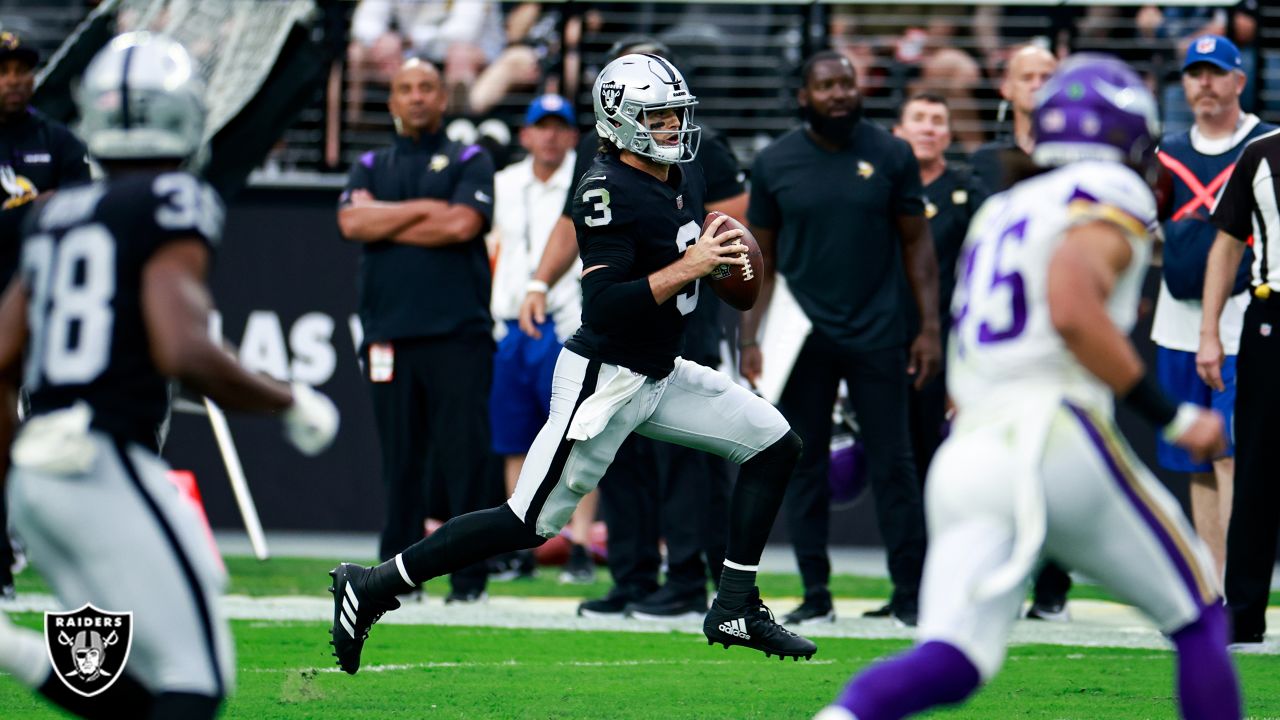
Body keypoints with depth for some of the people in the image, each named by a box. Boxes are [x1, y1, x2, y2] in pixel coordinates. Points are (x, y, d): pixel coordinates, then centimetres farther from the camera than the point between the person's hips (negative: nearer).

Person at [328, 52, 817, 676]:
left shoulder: (684, 176, 6)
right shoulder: (608, 191, -21)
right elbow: (604, 307, -27)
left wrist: (724, 258, 4)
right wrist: (689, 267, -27)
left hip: (661, 375, 9)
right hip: (604, 381, -9)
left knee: (775, 446, 6)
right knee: (530, 523, -7)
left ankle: (735, 610, 11)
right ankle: (371, 587, 1)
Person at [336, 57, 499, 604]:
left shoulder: (469, 161, 11)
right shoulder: (371, 167, 20)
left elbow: (463, 224, -7)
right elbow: (352, 221, 1)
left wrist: (385, 224, -1)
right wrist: (425, 209, -3)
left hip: (459, 333, -3)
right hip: (389, 331, 3)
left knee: (464, 452, -7)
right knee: (400, 457, 2)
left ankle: (469, 574, -4)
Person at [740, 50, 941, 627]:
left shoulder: (890, 156, 1)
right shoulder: (775, 163, 3)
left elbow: (916, 243, 5)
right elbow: (762, 258, 8)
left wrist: (930, 326, -1)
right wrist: (751, 338, 0)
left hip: (877, 334, -1)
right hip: (804, 337, 1)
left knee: (893, 464, -1)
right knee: (804, 466, 5)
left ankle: (910, 595, 3)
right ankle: (815, 596, 12)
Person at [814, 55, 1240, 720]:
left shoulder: (999, 212, 25)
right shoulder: (1111, 194, 2)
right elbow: (1071, 311, -16)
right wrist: (1172, 418, -10)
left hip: (966, 458, 6)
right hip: (1052, 436, -6)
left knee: (951, 659, -5)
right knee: (1200, 619, 10)